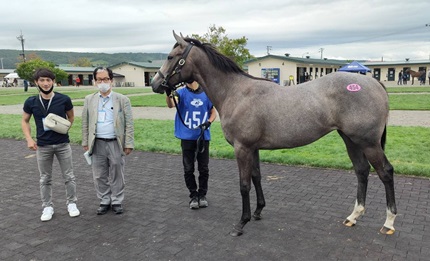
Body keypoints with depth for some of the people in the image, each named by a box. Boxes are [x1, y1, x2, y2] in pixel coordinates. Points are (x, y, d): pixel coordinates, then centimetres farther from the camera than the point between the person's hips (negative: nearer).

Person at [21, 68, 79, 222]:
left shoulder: (64, 99, -8)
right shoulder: (31, 102, -5)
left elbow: (71, 117, 10)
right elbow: (25, 121, 9)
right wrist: (29, 139, -3)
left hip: (63, 144, -1)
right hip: (42, 146, 1)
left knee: (68, 176, 7)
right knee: (45, 179, 11)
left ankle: (71, 203, 24)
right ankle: (47, 207, 25)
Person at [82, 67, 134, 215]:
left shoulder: (122, 99, -1)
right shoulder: (89, 100, 7)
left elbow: (129, 124, -2)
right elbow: (85, 123, 10)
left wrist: (129, 144, -6)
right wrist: (85, 143, 5)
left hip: (116, 143, -2)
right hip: (97, 144, 2)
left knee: (117, 175, 7)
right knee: (99, 176, 9)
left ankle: (117, 201, 21)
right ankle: (104, 201, 24)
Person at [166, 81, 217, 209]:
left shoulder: (206, 93, 2)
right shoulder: (181, 93, -4)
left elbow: (213, 112, 9)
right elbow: (171, 105, -24)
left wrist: (208, 122, -11)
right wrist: (169, 95, -45)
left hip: (203, 136, 1)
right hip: (187, 137, -1)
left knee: (204, 168, 9)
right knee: (188, 169, 6)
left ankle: (202, 194, 26)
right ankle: (193, 195, 22)